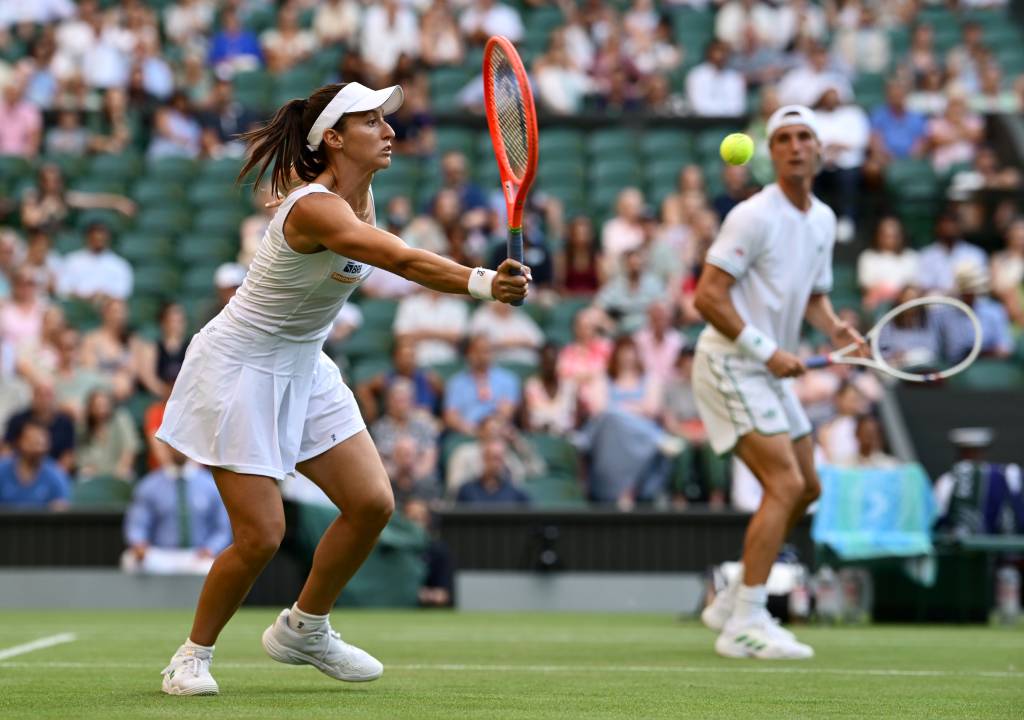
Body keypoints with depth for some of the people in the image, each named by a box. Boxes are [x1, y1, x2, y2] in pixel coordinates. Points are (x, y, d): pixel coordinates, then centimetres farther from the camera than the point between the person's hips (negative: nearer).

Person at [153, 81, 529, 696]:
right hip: (241, 369, -9)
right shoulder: (315, 208, -29)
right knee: (261, 535, -11)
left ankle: (304, 628, 21)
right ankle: (193, 656, 12)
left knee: (371, 502, 0)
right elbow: (403, 260, -45)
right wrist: (484, 282, -57)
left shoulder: (360, 192, -1)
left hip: (304, 368, 9)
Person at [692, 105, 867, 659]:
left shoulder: (823, 220, 10)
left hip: (771, 370, 9)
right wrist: (766, 351, -21)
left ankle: (732, 604, 23)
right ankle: (745, 625, -15)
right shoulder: (755, 217, -16)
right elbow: (708, 296, -20)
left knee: (805, 488, 12)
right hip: (730, 365, -9)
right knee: (786, 484, -17)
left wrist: (835, 328, 0)